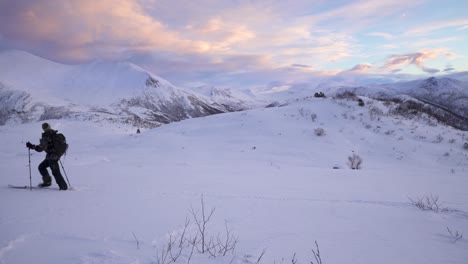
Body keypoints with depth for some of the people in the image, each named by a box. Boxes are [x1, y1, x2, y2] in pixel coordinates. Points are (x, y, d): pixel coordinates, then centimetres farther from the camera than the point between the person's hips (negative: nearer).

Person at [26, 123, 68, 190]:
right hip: (57, 155, 9)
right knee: (41, 167, 22)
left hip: (52, 157, -9)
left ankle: (63, 186, 4)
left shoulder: (46, 137, -17)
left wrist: (31, 146, -9)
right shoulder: (55, 134, 5)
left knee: (56, 172, 0)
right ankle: (47, 182, 24)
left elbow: (41, 148, -20)